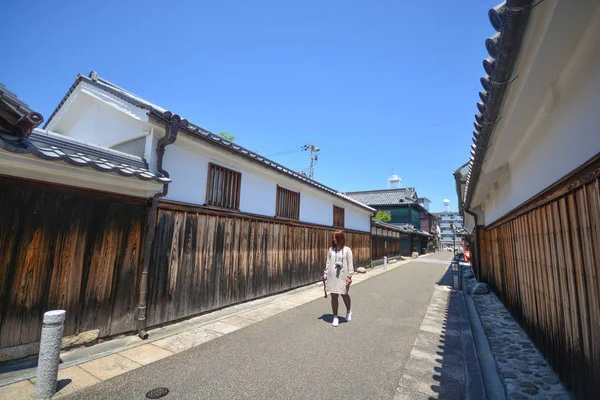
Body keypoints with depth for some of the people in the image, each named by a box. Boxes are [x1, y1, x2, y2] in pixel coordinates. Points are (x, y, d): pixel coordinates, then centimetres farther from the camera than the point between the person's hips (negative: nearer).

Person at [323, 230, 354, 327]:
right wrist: (325, 274, 7)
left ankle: (348, 311, 40)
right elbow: (328, 263, 10)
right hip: (332, 276, 3)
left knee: (344, 295, 11)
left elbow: (350, 264, -6)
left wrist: (349, 276, -10)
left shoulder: (347, 250, -5)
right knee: (334, 296, 5)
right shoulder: (331, 249, 6)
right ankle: (335, 317, 19)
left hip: (342, 276, -3)